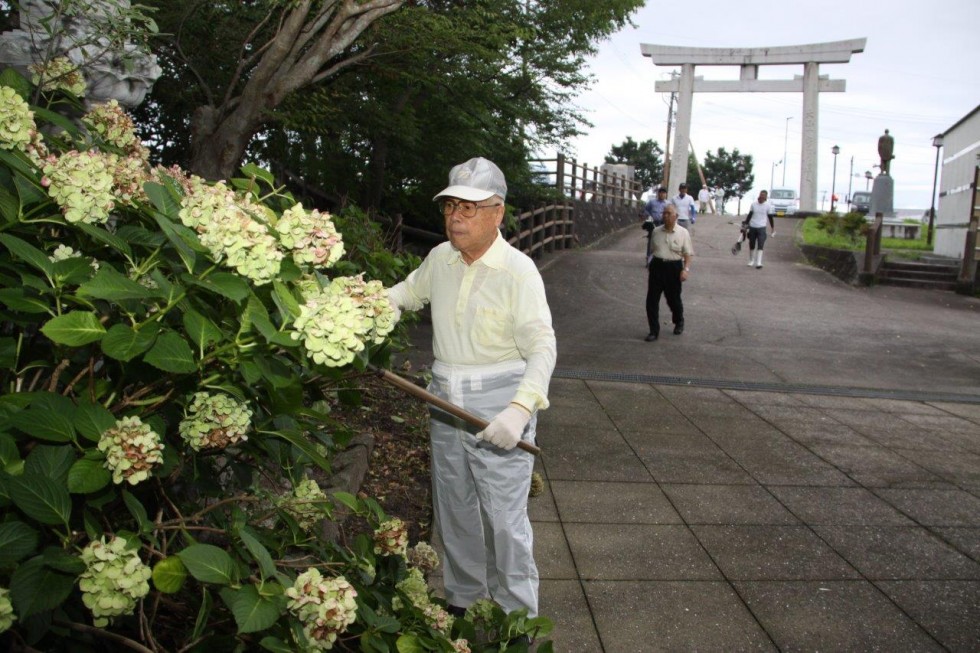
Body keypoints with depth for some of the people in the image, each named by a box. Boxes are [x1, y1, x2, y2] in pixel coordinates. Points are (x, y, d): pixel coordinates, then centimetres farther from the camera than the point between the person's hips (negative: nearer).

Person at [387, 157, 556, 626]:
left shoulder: (517, 270, -15)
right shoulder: (439, 259, 4)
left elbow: (542, 347, -20)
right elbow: (407, 293, 25)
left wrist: (521, 408, -34)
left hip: (499, 406, -6)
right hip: (445, 403, 6)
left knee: (504, 519, -1)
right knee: (454, 512, 18)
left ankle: (517, 620, 18)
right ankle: (462, 600, 38)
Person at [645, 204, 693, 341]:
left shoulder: (683, 233, -3)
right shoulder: (656, 231, 7)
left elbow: (688, 254, -3)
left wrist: (686, 269, -15)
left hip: (674, 268, -3)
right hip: (657, 266, 3)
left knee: (673, 299, 10)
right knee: (651, 300, -2)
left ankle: (679, 323, 39)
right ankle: (654, 330, 8)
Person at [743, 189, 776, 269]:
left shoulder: (768, 206, -1)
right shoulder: (753, 204, 3)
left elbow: (770, 217, 6)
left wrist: (773, 228, 6)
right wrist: (745, 224, 6)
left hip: (761, 228, -2)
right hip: (752, 227, 2)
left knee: (760, 246, -12)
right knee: (752, 245, 9)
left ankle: (758, 263, -15)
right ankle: (751, 261, 25)